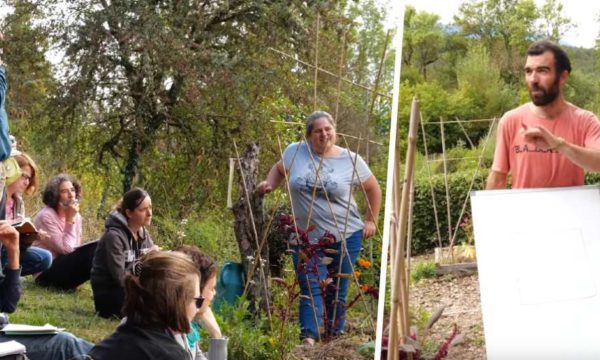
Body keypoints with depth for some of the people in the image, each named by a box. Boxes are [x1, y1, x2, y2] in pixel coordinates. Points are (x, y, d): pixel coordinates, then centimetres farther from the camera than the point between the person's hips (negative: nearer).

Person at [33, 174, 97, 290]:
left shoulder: (76, 216, 7)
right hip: (47, 272, -7)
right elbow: (66, 249, -18)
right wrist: (70, 220, -16)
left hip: (65, 265, 7)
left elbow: (75, 249, 8)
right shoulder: (46, 216, -14)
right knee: (93, 249, -25)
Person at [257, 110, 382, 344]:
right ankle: (308, 339, -15)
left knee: (337, 291, 9)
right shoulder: (295, 152, -2)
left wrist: (371, 221, 7)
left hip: (345, 237, 0)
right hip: (307, 239, 0)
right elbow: (279, 169, 20)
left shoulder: (351, 160, -3)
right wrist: (269, 185, 1)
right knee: (311, 290, -8)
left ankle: (335, 339, 20)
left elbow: (373, 189, 11)